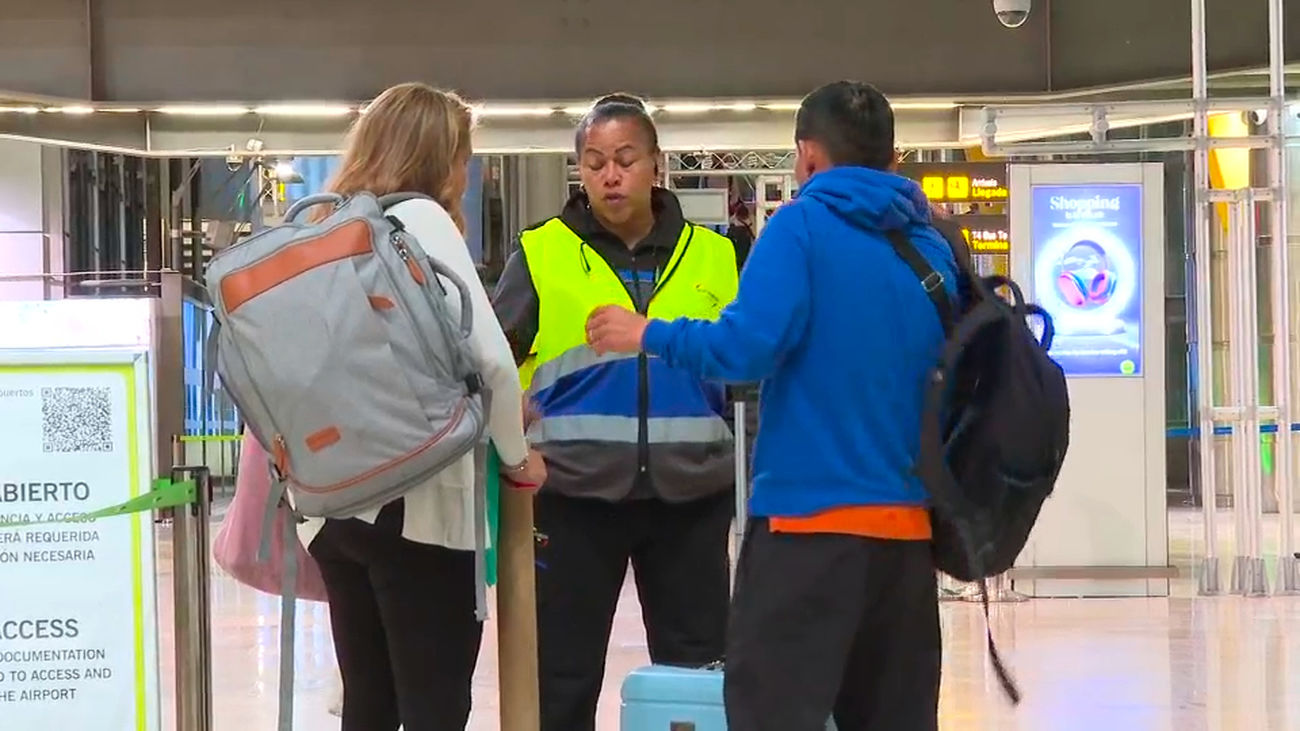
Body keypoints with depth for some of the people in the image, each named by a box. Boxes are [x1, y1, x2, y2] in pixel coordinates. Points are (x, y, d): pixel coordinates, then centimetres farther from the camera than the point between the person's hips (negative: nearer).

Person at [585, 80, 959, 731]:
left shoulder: (803, 226, -6)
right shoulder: (932, 247, 11)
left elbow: (749, 345, -16)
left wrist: (647, 336, -2)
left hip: (810, 514, -6)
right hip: (909, 520, 6)